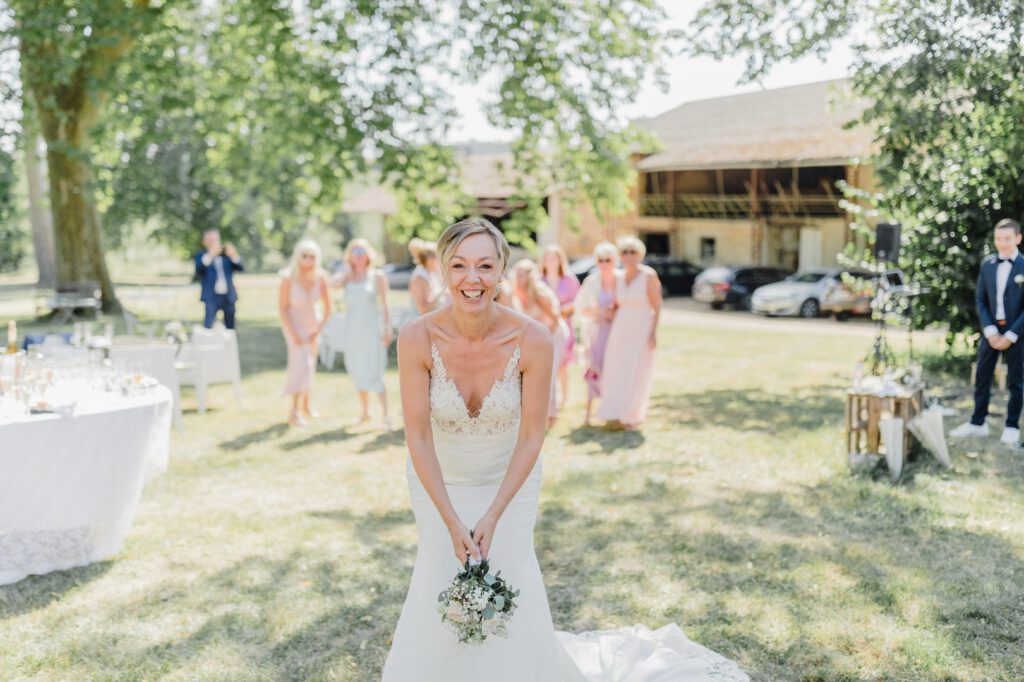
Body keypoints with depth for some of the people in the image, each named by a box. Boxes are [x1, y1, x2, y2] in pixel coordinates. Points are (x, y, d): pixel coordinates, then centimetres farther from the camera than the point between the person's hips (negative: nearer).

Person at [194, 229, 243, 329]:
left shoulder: (227, 254, 11)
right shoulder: (201, 256, 4)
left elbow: (241, 268, -1)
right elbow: (199, 268, -17)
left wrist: (233, 256, -19)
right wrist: (210, 255, -30)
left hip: (228, 296, 3)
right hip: (212, 297, -3)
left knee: (230, 327, 7)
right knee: (208, 326, -12)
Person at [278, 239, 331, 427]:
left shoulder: (320, 277, -18)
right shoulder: (289, 278, -26)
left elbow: (327, 307, -7)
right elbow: (282, 307, -18)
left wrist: (318, 330, -9)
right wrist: (292, 334, -19)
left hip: (312, 323, 4)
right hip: (293, 322, -4)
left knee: (310, 365, 10)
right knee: (301, 363, -16)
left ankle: (305, 405, 28)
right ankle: (294, 411, -13)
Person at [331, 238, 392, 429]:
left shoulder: (377, 276, 0)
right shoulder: (347, 276, 7)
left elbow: (384, 304, -2)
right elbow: (334, 283, -16)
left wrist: (387, 329, -8)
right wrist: (348, 268, -3)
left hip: (372, 329, -4)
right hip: (352, 330, 4)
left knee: (374, 374, -11)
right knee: (357, 373, 9)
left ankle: (386, 416, -10)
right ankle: (365, 412, 21)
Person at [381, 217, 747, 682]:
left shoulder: (533, 341, -25)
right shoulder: (417, 339, -25)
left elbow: (531, 438, -16)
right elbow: (418, 436, -18)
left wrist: (493, 516, -17)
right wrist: (452, 522, -19)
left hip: (509, 481, 0)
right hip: (439, 480, 0)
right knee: (441, 575, 5)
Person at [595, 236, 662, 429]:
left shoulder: (649, 276, -10)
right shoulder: (619, 277, 6)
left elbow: (657, 306, -10)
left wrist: (653, 332, -16)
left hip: (641, 328, -5)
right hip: (620, 327, 5)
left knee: (637, 373, -3)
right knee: (615, 371, 4)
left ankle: (632, 416, 9)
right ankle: (616, 413, 15)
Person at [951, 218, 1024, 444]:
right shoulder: (987, 265, 5)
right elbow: (980, 300, 5)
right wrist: (990, 330, -6)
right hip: (991, 330, 4)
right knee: (982, 377, 6)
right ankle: (977, 423, 14)